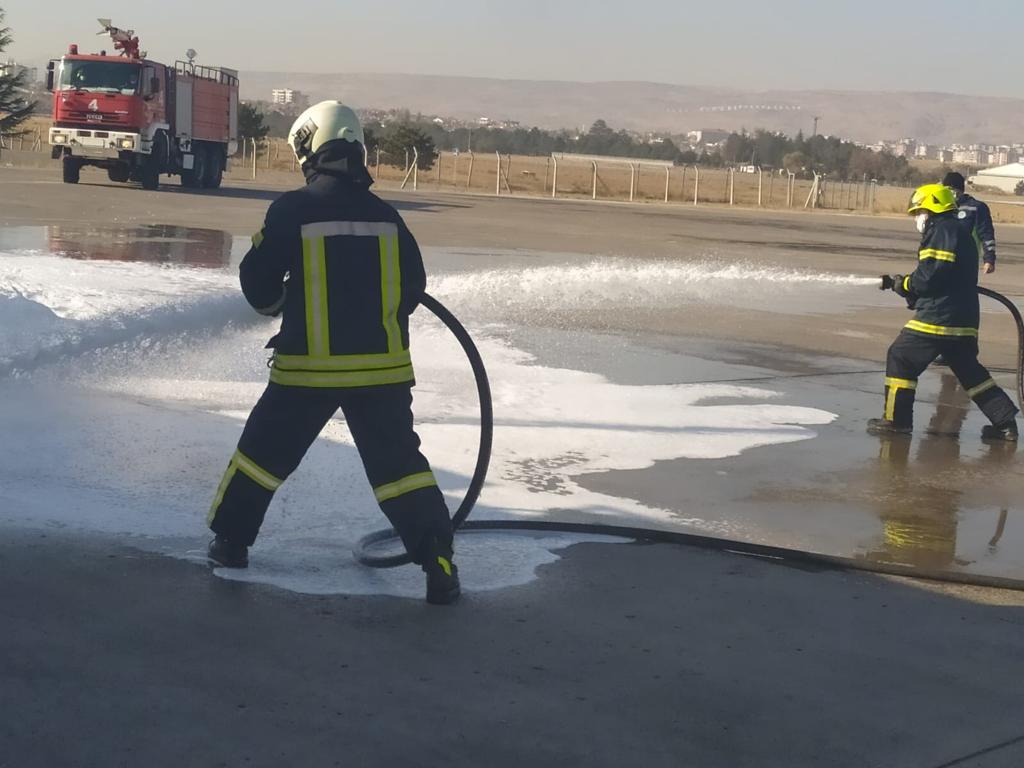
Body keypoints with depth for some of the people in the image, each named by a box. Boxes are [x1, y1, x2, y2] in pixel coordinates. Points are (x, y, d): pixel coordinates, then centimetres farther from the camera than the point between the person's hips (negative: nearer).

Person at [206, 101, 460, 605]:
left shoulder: (292, 210, -6)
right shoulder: (384, 215, 4)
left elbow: (258, 283, 0)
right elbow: (412, 287, 11)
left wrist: (277, 303, 23)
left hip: (308, 365, -2)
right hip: (382, 367, 2)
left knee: (264, 451, 17)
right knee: (398, 464, 6)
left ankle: (231, 540, 27)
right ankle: (439, 563, -2)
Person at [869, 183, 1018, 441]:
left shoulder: (942, 231, -10)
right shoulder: (959, 233, 21)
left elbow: (930, 275, -20)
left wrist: (904, 284, -3)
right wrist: (908, 286, 13)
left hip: (938, 315, -10)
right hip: (964, 319, 10)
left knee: (901, 358, 1)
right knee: (969, 370, 17)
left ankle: (896, 419, 1)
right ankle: (1006, 421, 13)